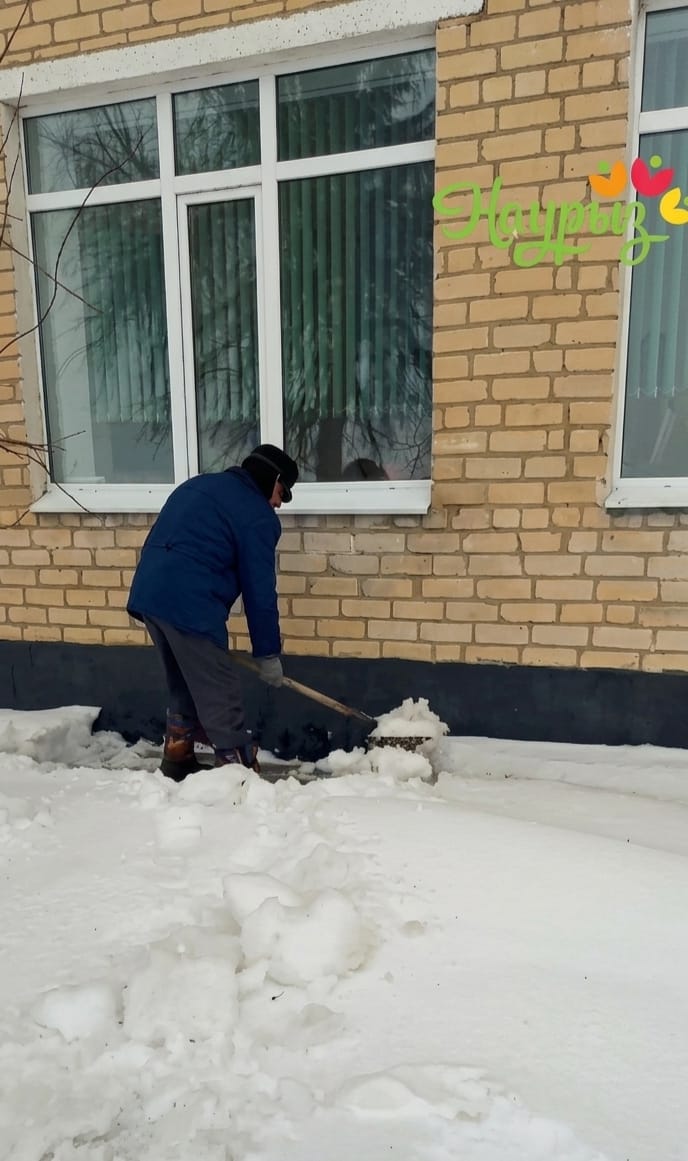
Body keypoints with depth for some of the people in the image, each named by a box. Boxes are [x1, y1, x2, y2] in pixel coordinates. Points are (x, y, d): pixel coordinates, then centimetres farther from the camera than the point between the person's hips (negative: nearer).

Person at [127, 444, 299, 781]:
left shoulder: (199, 484, 24)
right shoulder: (258, 516, -1)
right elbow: (259, 590, -2)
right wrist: (268, 653, 5)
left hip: (149, 592, 9)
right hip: (188, 603, -9)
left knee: (183, 686, 22)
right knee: (220, 698, -1)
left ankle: (176, 762, 32)